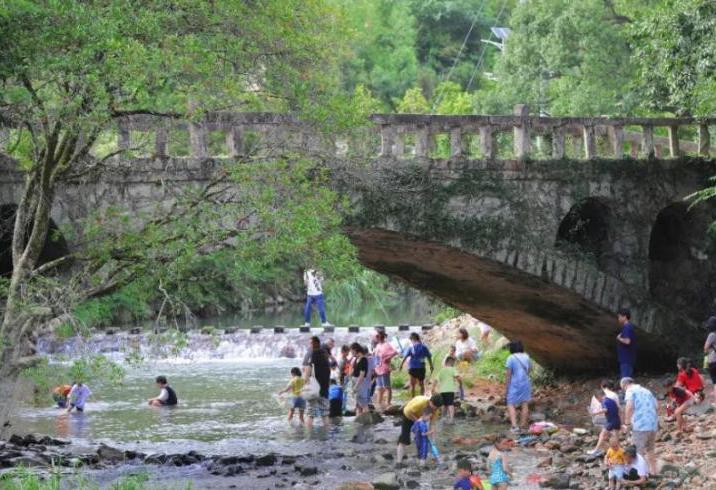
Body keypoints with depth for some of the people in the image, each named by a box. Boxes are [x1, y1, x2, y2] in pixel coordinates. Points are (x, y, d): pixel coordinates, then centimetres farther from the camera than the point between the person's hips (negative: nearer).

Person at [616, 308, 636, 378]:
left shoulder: (627, 327, -16)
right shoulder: (629, 326, 16)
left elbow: (627, 341, -28)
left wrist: (619, 338, -11)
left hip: (626, 359, -10)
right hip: (625, 358, 10)